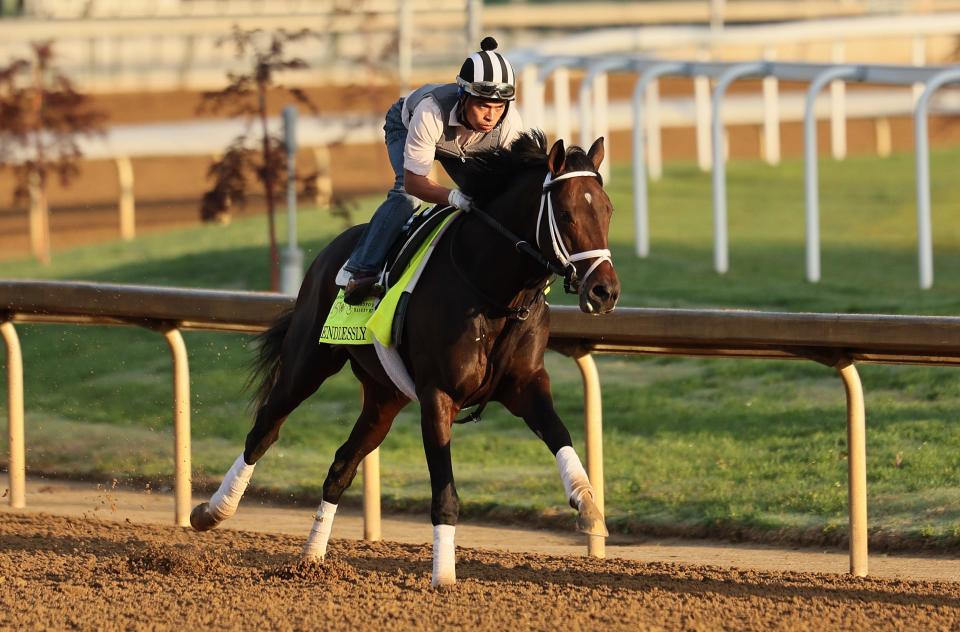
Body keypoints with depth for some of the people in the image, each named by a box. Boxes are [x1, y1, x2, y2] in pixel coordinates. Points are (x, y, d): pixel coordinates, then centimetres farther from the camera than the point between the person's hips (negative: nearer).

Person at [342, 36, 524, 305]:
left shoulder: (510, 123, -37)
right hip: (405, 127, -4)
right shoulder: (431, 112, -48)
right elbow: (414, 181, -42)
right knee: (406, 193, -29)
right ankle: (361, 272, -26)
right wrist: (453, 197, -60)